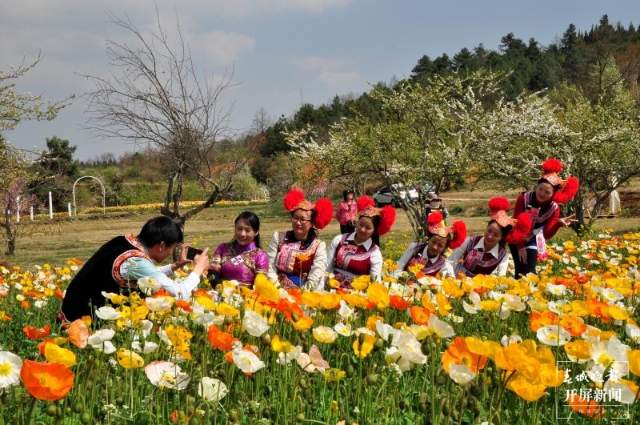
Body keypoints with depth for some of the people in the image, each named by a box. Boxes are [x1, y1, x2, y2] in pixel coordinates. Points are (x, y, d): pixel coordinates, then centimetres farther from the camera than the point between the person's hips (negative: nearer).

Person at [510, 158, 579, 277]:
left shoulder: (554, 208, -19)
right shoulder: (524, 198, -26)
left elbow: (546, 235, -22)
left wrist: (559, 223, -40)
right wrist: (520, 246, -21)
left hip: (533, 240, 1)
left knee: (530, 271, -12)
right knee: (520, 270, -3)